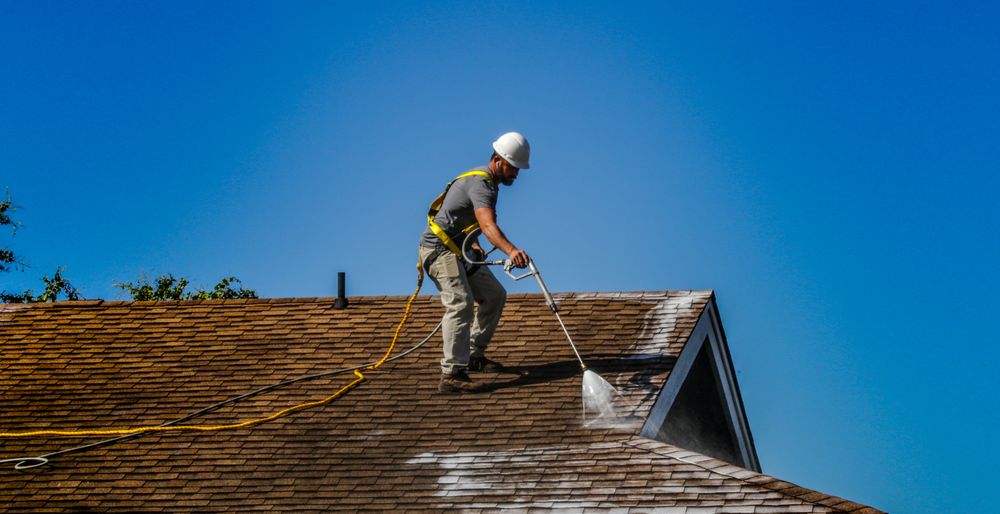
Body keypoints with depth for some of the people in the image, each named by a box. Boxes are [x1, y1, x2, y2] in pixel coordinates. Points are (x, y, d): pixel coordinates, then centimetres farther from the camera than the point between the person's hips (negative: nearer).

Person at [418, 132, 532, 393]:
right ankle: (451, 375, -32)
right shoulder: (481, 185, -20)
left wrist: (472, 243, 11)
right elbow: (488, 224, -39)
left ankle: (474, 355, 24)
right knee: (461, 303, -25)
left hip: (459, 251, 11)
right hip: (439, 249, -11)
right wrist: (511, 250, -55)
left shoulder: (485, 181, 14)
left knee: (494, 295, 16)